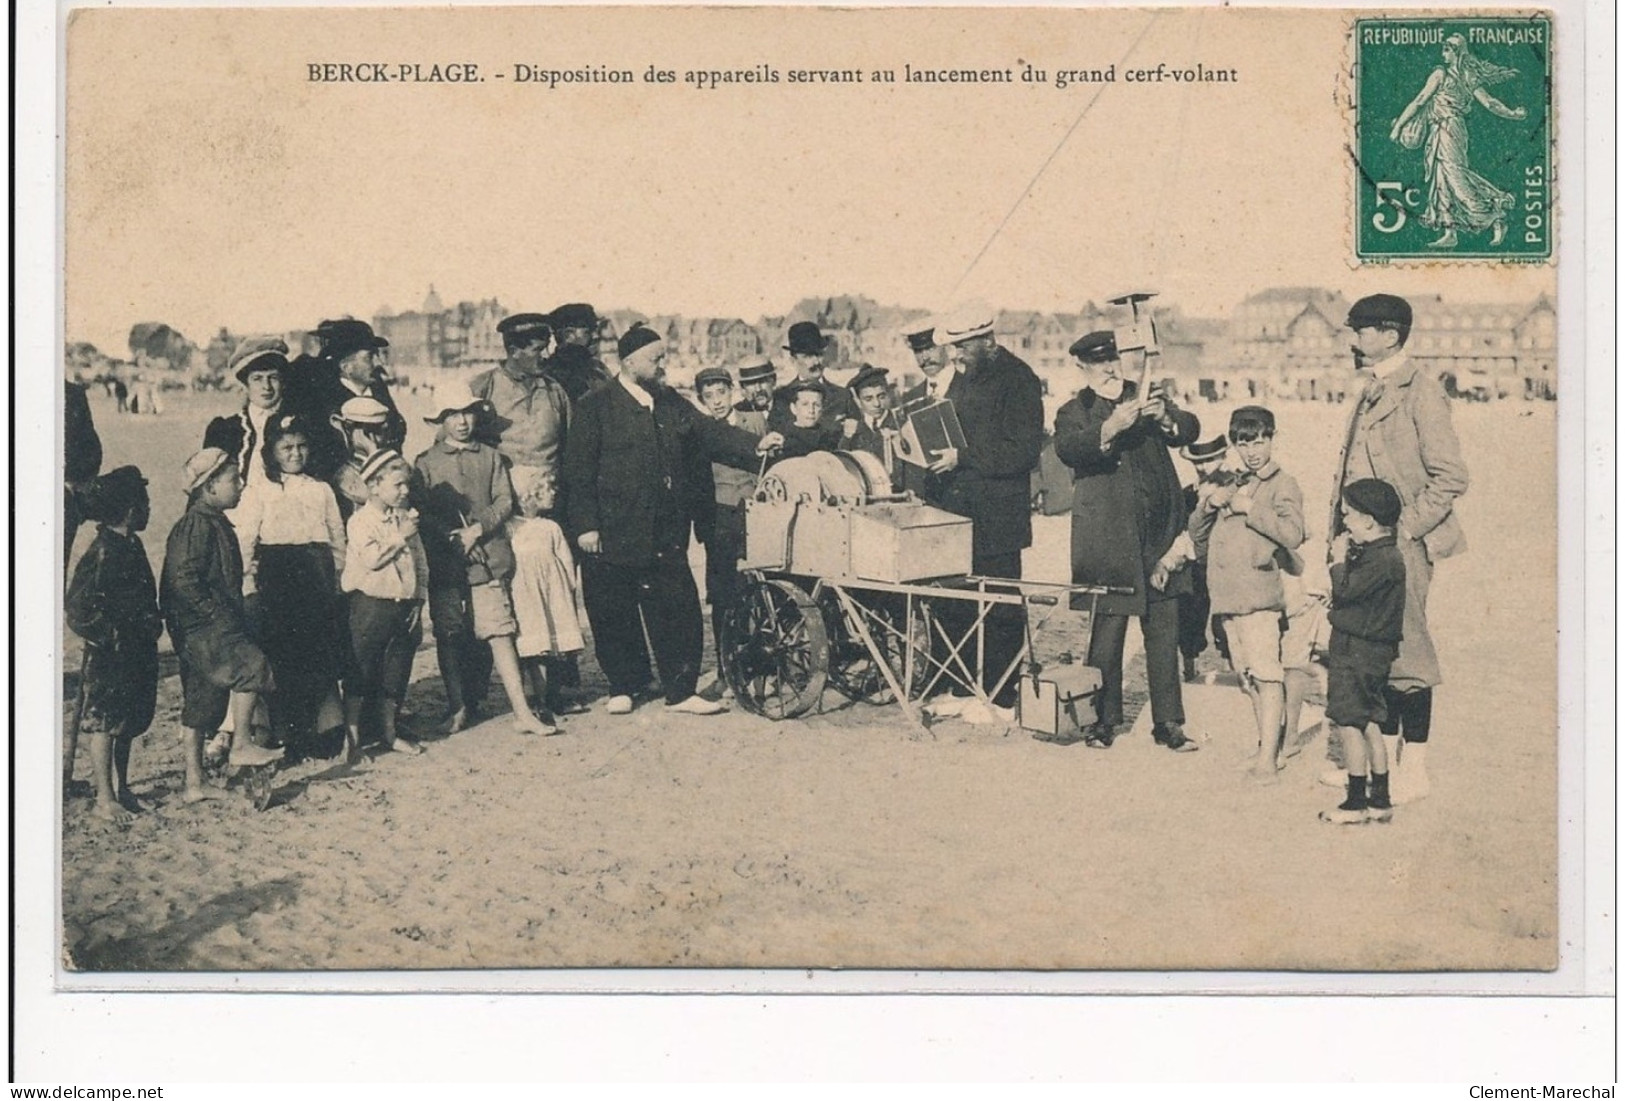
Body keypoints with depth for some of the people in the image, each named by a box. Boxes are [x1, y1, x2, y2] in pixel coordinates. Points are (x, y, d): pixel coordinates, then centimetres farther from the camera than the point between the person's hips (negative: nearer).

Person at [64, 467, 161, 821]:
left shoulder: (131, 545, 11)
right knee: (104, 722, -2)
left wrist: (152, 625, 10)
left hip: (135, 649, 9)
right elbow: (80, 604, -21)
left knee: (127, 723, 14)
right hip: (109, 653, -9)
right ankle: (105, 798, 3)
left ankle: (120, 788, 24)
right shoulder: (104, 552, -18)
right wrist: (110, 635, -18)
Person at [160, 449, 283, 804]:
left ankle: (194, 783, 17)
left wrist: (236, 616, 20)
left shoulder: (215, 523, 18)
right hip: (201, 628, -11)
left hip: (210, 628, 11)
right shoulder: (196, 525, -14)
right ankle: (241, 745, -17)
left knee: (201, 706, 12)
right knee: (252, 665, -25)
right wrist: (217, 613, -22)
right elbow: (183, 579, -22)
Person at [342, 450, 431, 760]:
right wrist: (400, 537, -14)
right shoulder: (361, 519, -7)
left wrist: (418, 600, 6)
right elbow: (372, 559, -20)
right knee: (362, 672, -2)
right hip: (371, 605, -6)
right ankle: (351, 736, 5)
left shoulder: (407, 518, 10)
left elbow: (421, 562, 13)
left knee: (397, 673, 12)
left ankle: (391, 732, 24)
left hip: (405, 605, 6)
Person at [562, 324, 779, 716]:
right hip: (613, 534, -4)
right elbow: (578, 471, -6)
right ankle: (622, 688, 22)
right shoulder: (595, 408, -3)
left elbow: (710, 432, 8)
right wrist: (584, 525, -12)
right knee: (615, 616, 5)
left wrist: (755, 445, -8)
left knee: (678, 610, 1)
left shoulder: (671, 404, 14)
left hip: (666, 535, 4)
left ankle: (680, 691, 8)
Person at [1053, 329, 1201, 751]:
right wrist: (1111, 427, -30)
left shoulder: (1148, 396, 15)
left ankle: (1168, 722, 12)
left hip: (1159, 532, 3)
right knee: (1107, 630, -2)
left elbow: (1190, 429, 3)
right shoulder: (1074, 412, 6)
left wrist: (1165, 419, -18)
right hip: (1108, 538, -3)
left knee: (1165, 631, 5)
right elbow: (1068, 449, -15)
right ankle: (1104, 720, 12)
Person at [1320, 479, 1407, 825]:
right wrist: (1345, 558, 6)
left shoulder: (1383, 559, -19)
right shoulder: (1375, 554, 12)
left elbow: (1346, 589, -24)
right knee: (1368, 725, 14)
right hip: (1369, 650, 10)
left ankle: (1356, 803, 1)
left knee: (1349, 724, -5)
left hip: (1359, 652, -10)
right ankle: (1380, 800, 20)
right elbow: (1350, 591, 16)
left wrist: (1339, 559, -9)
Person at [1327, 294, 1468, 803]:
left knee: (1406, 651, -3)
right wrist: (1339, 525, 13)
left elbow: (1450, 476, -14)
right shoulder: (1370, 393, 16)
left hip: (1400, 545, -8)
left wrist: (1405, 527, -15)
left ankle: (1414, 770, 4)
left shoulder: (1420, 392, -11)